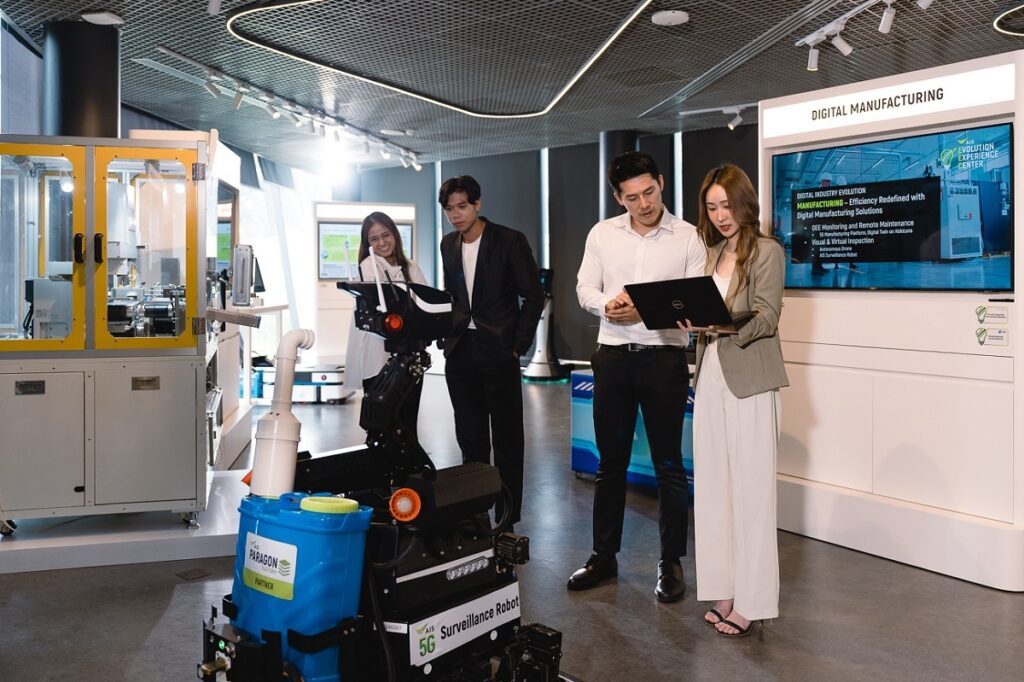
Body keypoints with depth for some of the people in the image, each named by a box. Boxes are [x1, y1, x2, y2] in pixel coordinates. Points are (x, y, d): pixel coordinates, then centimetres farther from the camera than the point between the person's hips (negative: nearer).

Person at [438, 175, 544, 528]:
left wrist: (516, 347, -9)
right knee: (470, 439, 11)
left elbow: (534, 297, -5)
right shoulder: (448, 245, 11)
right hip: (460, 352, 5)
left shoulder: (510, 241, -6)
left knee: (506, 440, 2)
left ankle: (506, 520, 9)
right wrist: (448, 337, 8)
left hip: (498, 351, -5)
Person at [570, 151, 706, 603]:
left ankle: (671, 563, 17)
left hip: (664, 358, -3)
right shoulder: (602, 233, 7)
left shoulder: (688, 237, -1)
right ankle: (604, 557, 24)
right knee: (610, 462, 11)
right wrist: (606, 305, -16)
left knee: (669, 464, 4)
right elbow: (585, 288, 6)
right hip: (613, 357, 3)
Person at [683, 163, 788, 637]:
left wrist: (723, 324, -27)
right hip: (711, 378, 6)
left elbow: (765, 318, -11)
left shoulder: (767, 251, -2)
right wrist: (690, 317, -4)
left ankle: (751, 602, 5)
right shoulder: (712, 254, 17)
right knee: (714, 486, 6)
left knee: (750, 488, -3)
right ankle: (725, 591, 15)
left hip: (749, 381, -6)